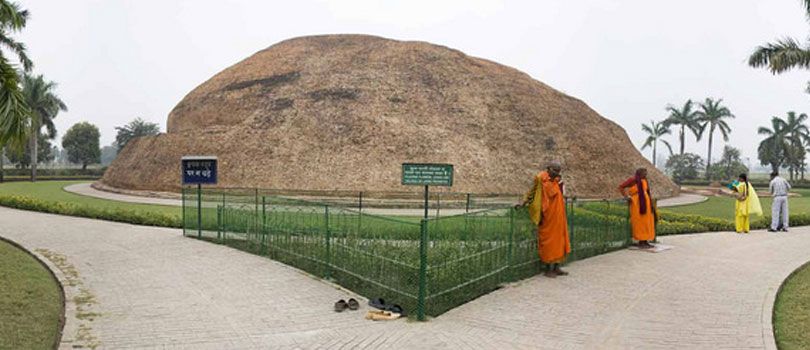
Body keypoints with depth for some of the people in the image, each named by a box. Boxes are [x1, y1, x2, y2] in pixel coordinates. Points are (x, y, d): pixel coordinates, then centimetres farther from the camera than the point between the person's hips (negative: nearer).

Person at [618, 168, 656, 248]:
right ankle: (640, 242, 0)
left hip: (646, 203, 7)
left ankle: (645, 241, 14)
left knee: (647, 222, 8)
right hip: (637, 204, -7)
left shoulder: (644, 181, 10)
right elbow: (621, 187, -7)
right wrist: (626, 197, -10)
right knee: (639, 223, -5)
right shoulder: (633, 180, -9)